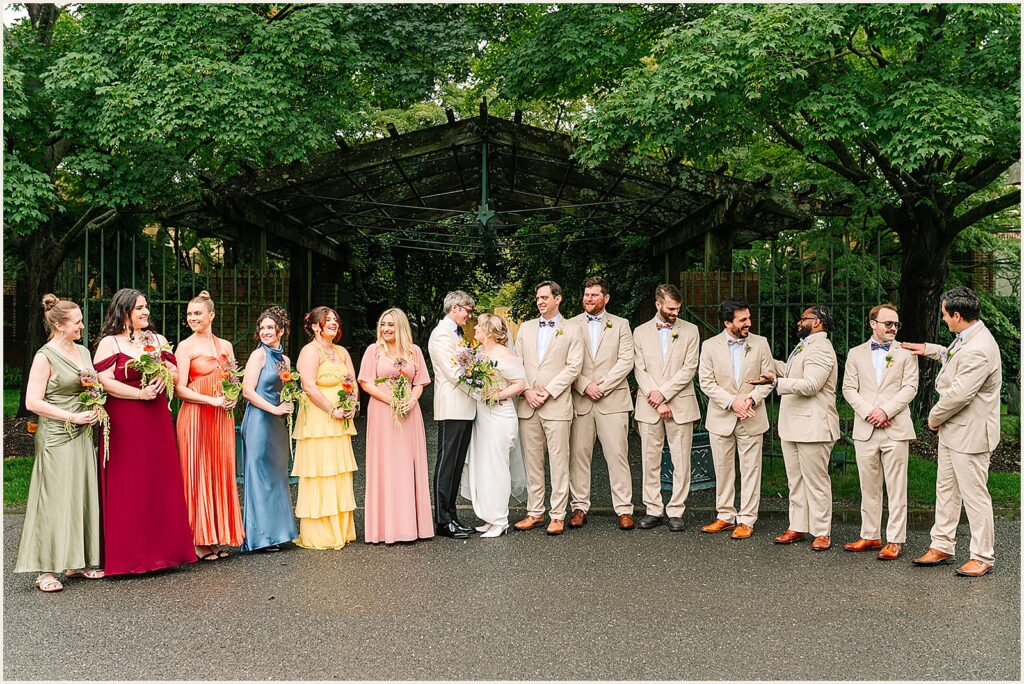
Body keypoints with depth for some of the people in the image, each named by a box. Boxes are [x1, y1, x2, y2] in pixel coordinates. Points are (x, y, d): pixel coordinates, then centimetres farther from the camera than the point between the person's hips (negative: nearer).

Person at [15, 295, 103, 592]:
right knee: (54, 500, -4)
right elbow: (33, 402, -14)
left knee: (83, 496, 9)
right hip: (56, 437, -7)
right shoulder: (45, 357, -9)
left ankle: (77, 562, 19)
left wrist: (94, 410, 5)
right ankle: (46, 570, 3)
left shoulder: (83, 351, 12)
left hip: (82, 435, 7)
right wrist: (72, 417, -15)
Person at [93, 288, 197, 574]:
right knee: (127, 488, -1)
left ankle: (162, 548, 14)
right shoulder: (109, 343, -1)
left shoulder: (158, 339, 15)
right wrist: (140, 393, -16)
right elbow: (105, 382, -11)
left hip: (157, 421, 5)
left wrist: (164, 376, -6)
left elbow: (175, 374, 15)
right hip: (124, 424, -4)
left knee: (161, 483, 4)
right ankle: (127, 554, 8)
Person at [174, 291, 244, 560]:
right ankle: (200, 541, 5)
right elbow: (180, 389, -9)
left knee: (222, 474, 6)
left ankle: (218, 538, 14)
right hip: (196, 417, -5)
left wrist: (232, 398, -2)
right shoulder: (185, 346, -3)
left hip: (222, 417, 5)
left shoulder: (225, 346, 12)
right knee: (198, 474, -2)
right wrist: (212, 400, -18)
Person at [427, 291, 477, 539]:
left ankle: (450, 516, 16)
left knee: (457, 465, 11)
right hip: (451, 409, -9)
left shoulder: (456, 333, 19)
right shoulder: (441, 334, -10)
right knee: (446, 464, -5)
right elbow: (453, 372, -17)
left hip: (464, 409, 9)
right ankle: (442, 521, -1)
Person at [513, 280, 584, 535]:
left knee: (558, 461, -2)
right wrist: (527, 390, -4)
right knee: (532, 461, 7)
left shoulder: (572, 330, 4)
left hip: (556, 404, -4)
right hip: (527, 405, 4)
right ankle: (535, 512, 15)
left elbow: (574, 366, -4)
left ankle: (558, 515, 3)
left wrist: (547, 391, -11)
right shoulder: (526, 328, 15)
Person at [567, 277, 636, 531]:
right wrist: (585, 386, -11)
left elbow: (626, 360, 0)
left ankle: (624, 509, 1)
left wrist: (602, 385, -9)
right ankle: (579, 507, 10)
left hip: (612, 399, -1)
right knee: (578, 454, 2)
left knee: (617, 454, -3)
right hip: (579, 400, 1)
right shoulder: (571, 326, 10)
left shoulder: (620, 325, 10)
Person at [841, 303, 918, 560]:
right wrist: (868, 412, -9)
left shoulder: (906, 353, 6)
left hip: (896, 429, -2)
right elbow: (849, 388, 5)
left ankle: (895, 540, 4)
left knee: (896, 488, -1)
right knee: (869, 487, 9)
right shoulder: (856, 354, 11)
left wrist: (885, 411, -13)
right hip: (865, 430, 2)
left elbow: (910, 387, -2)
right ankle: (870, 536, 18)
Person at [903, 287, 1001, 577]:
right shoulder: (966, 338, 6)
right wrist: (929, 349, 31)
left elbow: (958, 394, -27)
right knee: (946, 489, 17)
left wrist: (934, 417, -12)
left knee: (975, 496, 0)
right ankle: (942, 546, 28)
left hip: (970, 433, -11)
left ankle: (983, 558, 12)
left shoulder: (979, 351, -27)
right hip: (952, 430, 11)